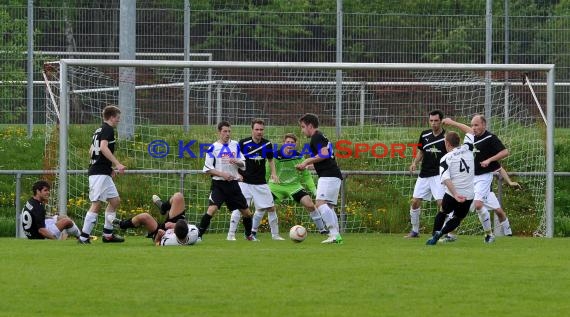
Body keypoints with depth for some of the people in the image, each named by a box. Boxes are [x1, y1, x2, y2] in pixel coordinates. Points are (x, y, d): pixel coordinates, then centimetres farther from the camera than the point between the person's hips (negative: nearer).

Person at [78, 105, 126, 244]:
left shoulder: (99, 130, 19)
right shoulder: (108, 130, -8)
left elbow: (91, 151, 23)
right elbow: (103, 147, -23)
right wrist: (117, 164, -26)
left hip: (103, 173, 10)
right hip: (99, 173, -10)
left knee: (115, 200, 14)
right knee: (96, 204, -12)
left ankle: (107, 234, 16)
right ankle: (84, 237, -15)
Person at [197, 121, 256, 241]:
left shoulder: (235, 145, 8)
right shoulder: (213, 147, -4)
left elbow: (243, 165, 11)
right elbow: (207, 169, -5)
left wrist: (236, 162, -11)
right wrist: (222, 174, -16)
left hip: (233, 183, 4)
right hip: (218, 184, -4)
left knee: (246, 212, 11)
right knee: (212, 209, -24)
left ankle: (249, 235, 34)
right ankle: (198, 235, -19)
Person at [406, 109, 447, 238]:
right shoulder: (424, 135, 6)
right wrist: (415, 162, 2)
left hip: (439, 175, -5)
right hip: (424, 174, 5)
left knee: (441, 202, -17)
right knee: (415, 202, 5)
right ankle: (415, 231, 20)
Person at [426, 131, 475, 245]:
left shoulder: (445, 159, -5)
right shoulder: (467, 149, 4)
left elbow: (446, 179, -20)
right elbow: (470, 132, 23)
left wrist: (455, 194, -28)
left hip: (452, 193, -2)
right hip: (468, 195, 2)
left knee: (442, 212, 25)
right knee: (457, 218, 18)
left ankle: (436, 233, 4)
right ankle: (440, 233, -7)